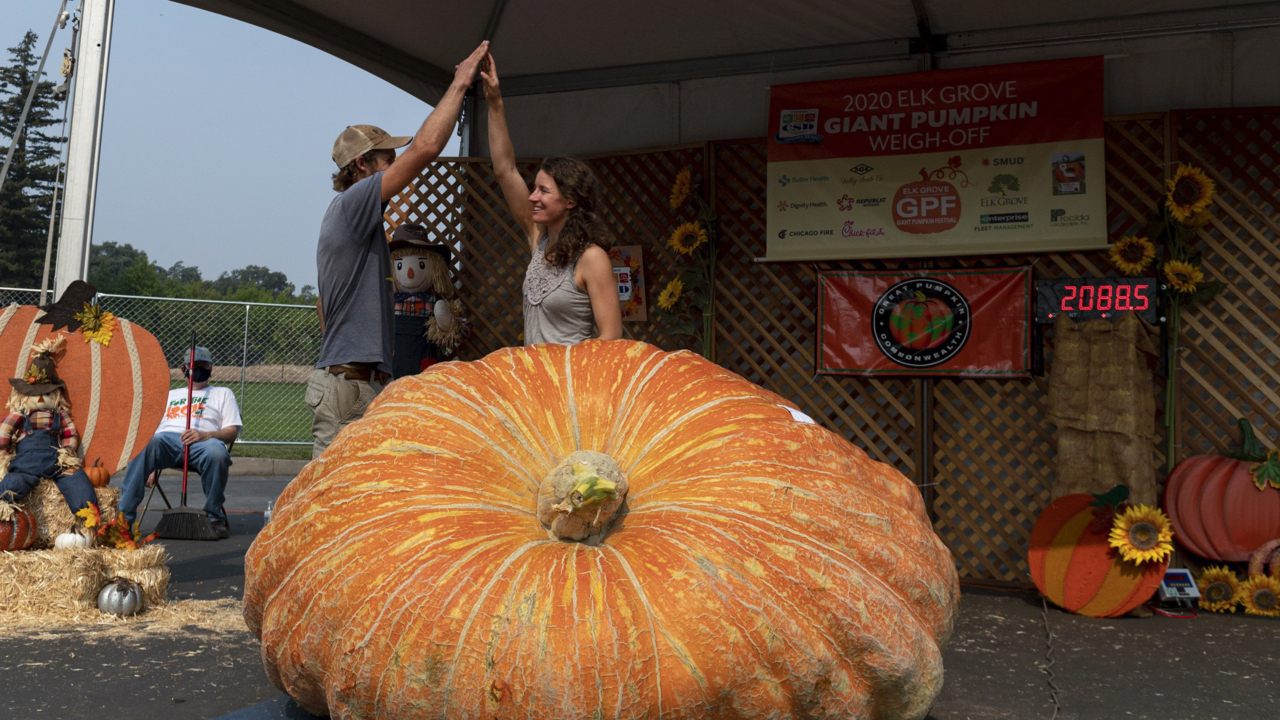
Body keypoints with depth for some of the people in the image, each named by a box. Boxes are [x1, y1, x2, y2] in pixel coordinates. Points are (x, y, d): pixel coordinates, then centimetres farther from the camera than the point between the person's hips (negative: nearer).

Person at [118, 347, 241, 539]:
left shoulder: (223, 393, 28)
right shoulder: (170, 394, 36)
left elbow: (232, 433, 12)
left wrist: (205, 435, -12)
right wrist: (149, 467, 7)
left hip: (203, 443, -2)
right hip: (167, 439, 2)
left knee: (217, 452, -40)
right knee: (145, 443, -36)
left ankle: (215, 517, -22)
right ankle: (123, 516, -38)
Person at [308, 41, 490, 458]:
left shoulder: (347, 217, 21)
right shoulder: (353, 204, -10)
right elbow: (425, 146, -18)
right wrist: (459, 84, -8)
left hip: (351, 379, 10)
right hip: (348, 383, -10)